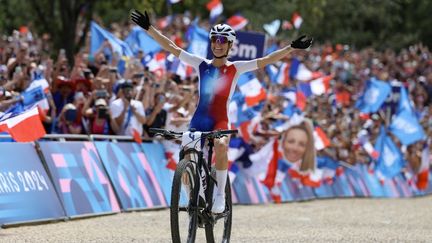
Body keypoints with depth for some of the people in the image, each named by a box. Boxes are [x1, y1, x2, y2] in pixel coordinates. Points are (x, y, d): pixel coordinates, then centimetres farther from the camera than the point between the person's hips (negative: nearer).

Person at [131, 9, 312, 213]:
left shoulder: (235, 68, 3)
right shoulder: (201, 64, 7)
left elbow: (265, 60, -4)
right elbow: (171, 47, 5)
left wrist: (291, 48, -14)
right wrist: (148, 28, 0)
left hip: (220, 121, -3)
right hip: (198, 120, 3)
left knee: (221, 146, -34)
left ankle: (220, 196, -21)